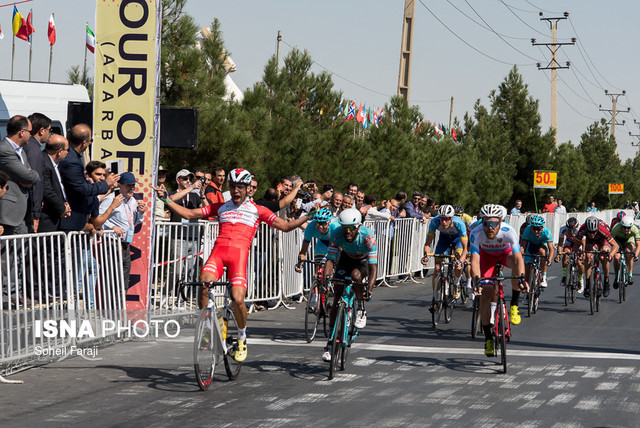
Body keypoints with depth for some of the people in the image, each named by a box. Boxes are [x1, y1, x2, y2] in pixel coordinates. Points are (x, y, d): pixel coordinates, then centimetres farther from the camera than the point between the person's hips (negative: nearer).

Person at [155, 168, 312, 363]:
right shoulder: (221, 207, 23)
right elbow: (189, 214, 22)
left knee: (238, 299, -17)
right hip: (218, 251, 2)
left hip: (239, 252, -2)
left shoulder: (257, 210, 17)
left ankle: (242, 338, 9)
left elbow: (286, 226, 14)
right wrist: (166, 200, 14)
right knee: (203, 286, -26)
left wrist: (308, 217, 0)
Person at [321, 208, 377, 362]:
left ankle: (361, 310, -13)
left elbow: (373, 267, -39)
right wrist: (324, 281, -43)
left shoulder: (368, 237, -36)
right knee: (337, 300, -7)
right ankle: (331, 342, 1)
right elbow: (330, 260, -26)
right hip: (346, 258, 3)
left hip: (364, 261, -2)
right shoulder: (337, 235, -29)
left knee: (355, 275, -38)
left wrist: (369, 289, -53)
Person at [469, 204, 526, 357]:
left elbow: (518, 257, -45)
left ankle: (514, 306, -21)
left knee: (515, 262, -36)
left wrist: (522, 278, -60)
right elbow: (475, 259, -41)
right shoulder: (476, 233, -34)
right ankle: (488, 337, -2)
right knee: (486, 293, -13)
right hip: (487, 255, 1)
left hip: (505, 253, -1)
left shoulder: (509, 231, -37)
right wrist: (476, 279, -58)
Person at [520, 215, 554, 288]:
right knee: (527, 268, -11)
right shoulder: (527, 230, -33)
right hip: (531, 244, 1)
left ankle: (543, 277, -27)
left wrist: (549, 259, -56)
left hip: (542, 244, -1)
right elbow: (522, 245, -34)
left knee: (542, 251, -36)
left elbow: (551, 249, -38)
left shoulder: (546, 232, -34)